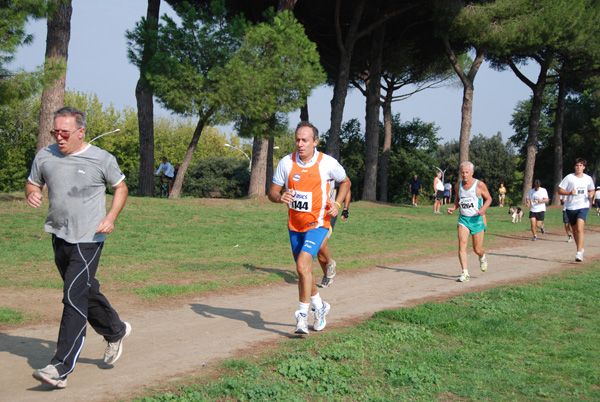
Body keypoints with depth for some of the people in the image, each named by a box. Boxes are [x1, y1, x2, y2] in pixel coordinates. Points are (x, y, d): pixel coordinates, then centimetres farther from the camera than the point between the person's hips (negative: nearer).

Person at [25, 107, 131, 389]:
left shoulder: (101, 159, -6)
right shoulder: (45, 156, 4)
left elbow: (120, 187, 6)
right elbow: (33, 184, 16)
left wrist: (111, 217, -9)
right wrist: (32, 194, -10)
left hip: (88, 240, -5)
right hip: (59, 238, 6)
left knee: (74, 298, -14)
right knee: (86, 292, 18)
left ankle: (61, 368, -14)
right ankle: (115, 331, 43)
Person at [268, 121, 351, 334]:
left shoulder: (327, 163, -9)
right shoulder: (286, 162, -4)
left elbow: (345, 182, 9)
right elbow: (272, 192, 1)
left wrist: (337, 203, -6)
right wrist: (280, 197, -23)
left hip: (317, 223, -4)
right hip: (294, 225, 4)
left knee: (302, 265, -22)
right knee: (304, 270, 15)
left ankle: (302, 316, -11)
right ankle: (320, 307, 39)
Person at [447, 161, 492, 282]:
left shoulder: (480, 185, -8)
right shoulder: (458, 185, 4)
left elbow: (489, 198, 2)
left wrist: (483, 209, -16)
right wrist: (453, 208, 1)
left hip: (477, 219, -3)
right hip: (463, 218, 3)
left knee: (477, 249, 3)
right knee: (462, 244, -16)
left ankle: (482, 257, 42)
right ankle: (465, 273, -14)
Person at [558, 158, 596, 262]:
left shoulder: (588, 178, 6)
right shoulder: (569, 177, -1)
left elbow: (592, 190, 22)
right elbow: (560, 190, -1)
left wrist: (591, 194, -1)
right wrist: (570, 193, -18)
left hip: (583, 206, -1)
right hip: (571, 207, 1)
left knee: (579, 229, -19)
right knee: (574, 230, 13)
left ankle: (579, 253, -20)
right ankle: (580, 248, 35)